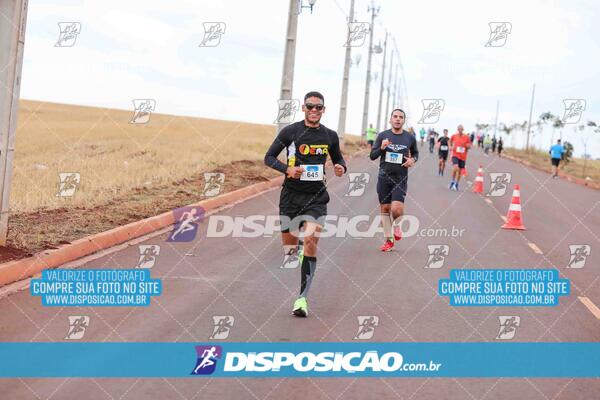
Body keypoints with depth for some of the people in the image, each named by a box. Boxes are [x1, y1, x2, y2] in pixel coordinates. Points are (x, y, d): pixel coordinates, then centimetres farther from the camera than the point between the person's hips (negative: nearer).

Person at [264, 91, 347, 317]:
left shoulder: (330, 136, 5)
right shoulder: (290, 132, -3)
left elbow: (337, 158, 23)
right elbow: (269, 157, 2)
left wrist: (341, 167, -1)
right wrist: (287, 169, -16)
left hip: (316, 196, 0)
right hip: (291, 193, 0)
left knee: (311, 241, -18)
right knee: (288, 246, 5)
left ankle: (302, 298, -16)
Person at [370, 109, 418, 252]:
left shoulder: (410, 138, 2)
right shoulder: (383, 136, 1)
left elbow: (415, 153, 20)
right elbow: (372, 155, 2)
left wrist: (413, 160, -3)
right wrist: (381, 148, -17)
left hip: (400, 179, -1)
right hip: (384, 177, 1)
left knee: (396, 209, -17)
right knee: (385, 209, 6)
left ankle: (396, 225, 18)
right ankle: (388, 240, 18)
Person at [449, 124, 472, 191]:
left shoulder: (466, 137, -2)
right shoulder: (454, 136, -1)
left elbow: (469, 146, 4)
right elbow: (450, 141, 20)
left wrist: (467, 146, -18)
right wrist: (451, 147, 4)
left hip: (463, 156, 2)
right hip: (455, 155, -2)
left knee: (459, 171, 9)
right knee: (455, 168, -22)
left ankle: (456, 184, 27)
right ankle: (453, 181, 0)